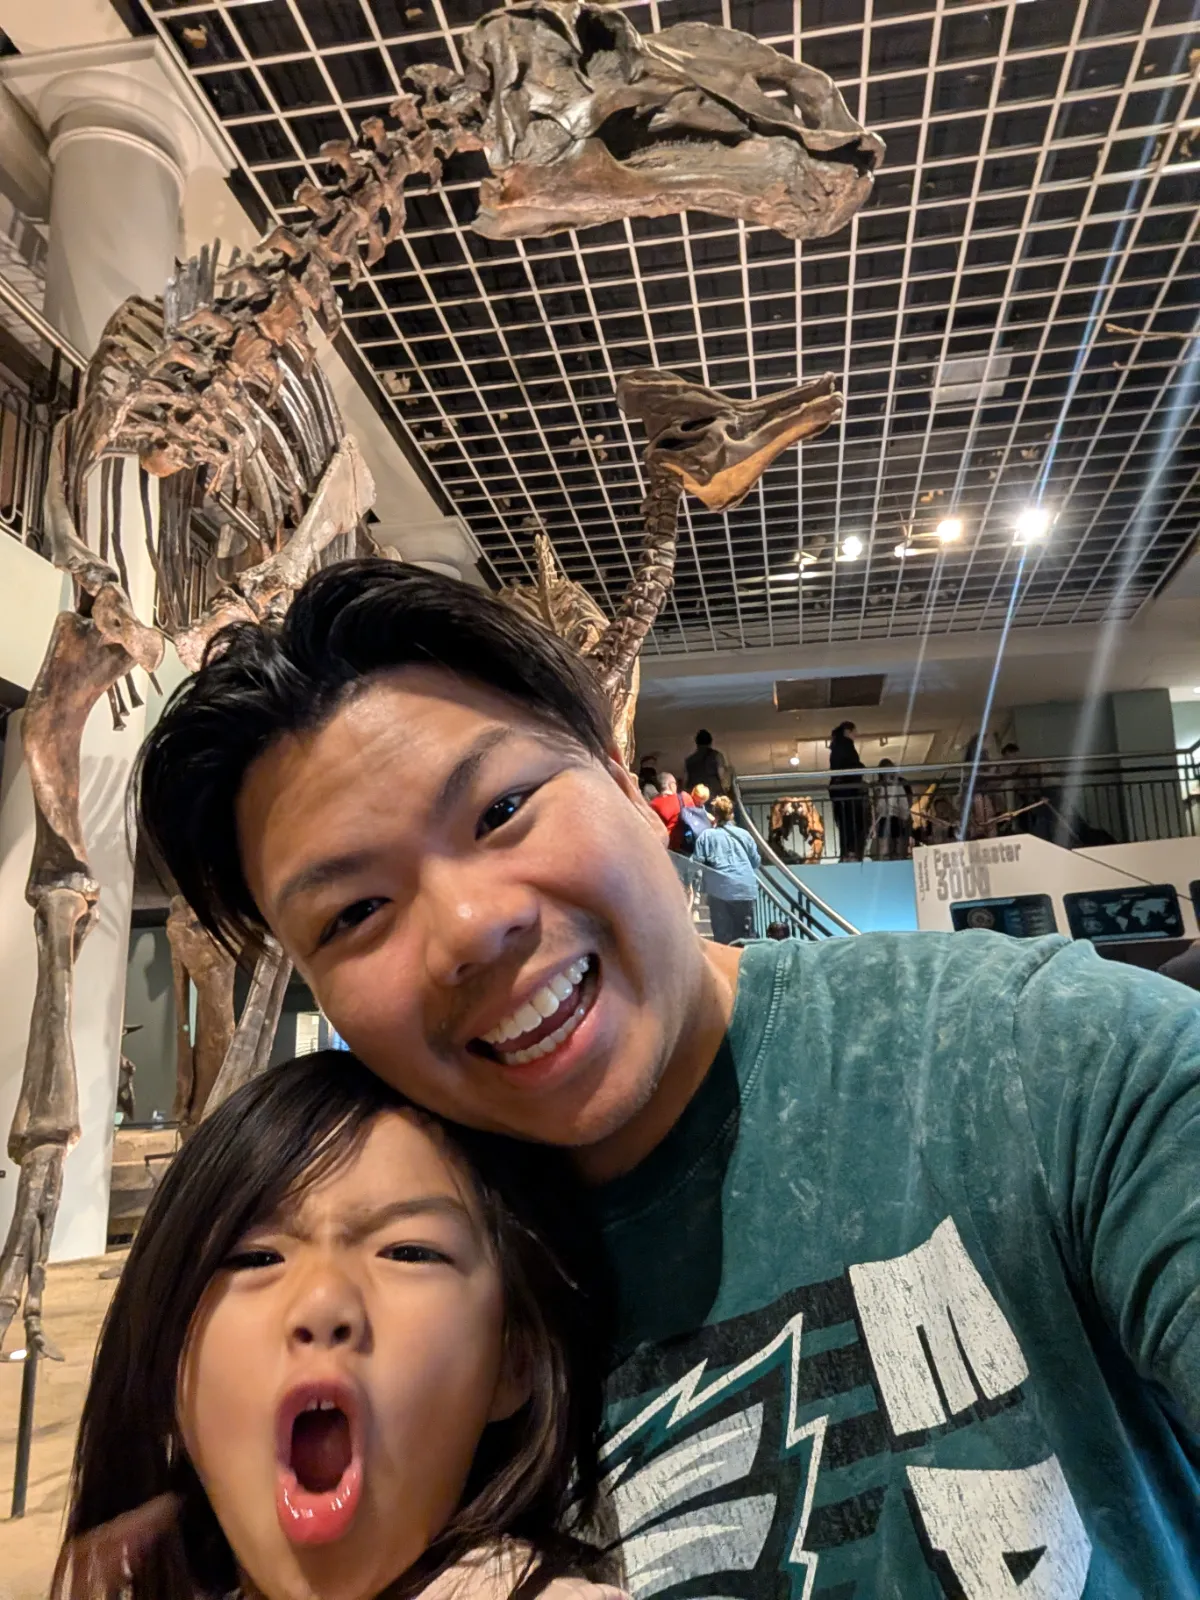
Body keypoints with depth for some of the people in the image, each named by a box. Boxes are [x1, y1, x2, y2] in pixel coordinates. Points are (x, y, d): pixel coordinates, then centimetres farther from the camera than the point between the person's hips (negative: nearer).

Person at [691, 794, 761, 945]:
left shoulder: (707, 836, 5)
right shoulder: (744, 834, 13)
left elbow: (698, 862, -1)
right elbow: (756, 861, 19)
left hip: (719, 890, -2)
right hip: (746, 889, 2)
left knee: (723, 935, 2)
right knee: (746, 934, 9)